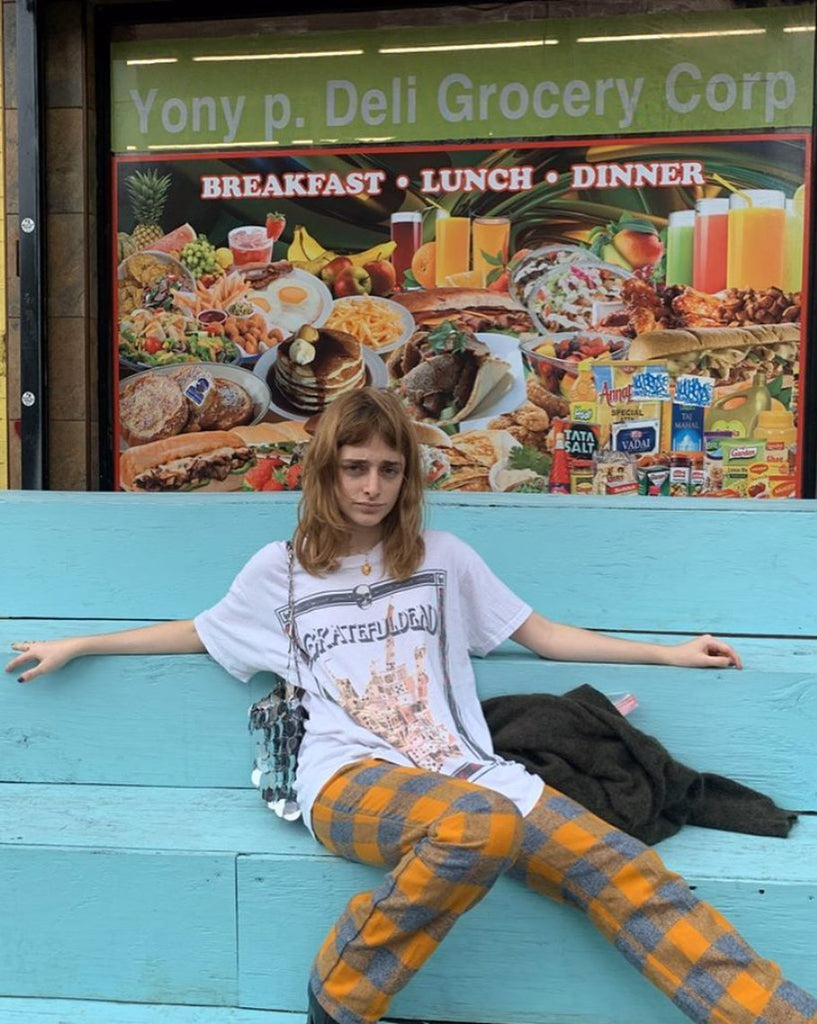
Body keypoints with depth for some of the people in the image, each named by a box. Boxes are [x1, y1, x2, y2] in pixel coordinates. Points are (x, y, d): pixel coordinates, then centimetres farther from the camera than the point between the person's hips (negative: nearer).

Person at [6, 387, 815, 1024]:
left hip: (463, 773, 3)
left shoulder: (444, 559, 15)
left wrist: (666, 654, 18)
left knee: (616, 865, -22)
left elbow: (545, 635, 21)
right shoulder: (279, 570, 12)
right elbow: (197, 634, 27)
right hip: (352, 779, -3)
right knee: (484, 824, -37)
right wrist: (73, 645, 28)